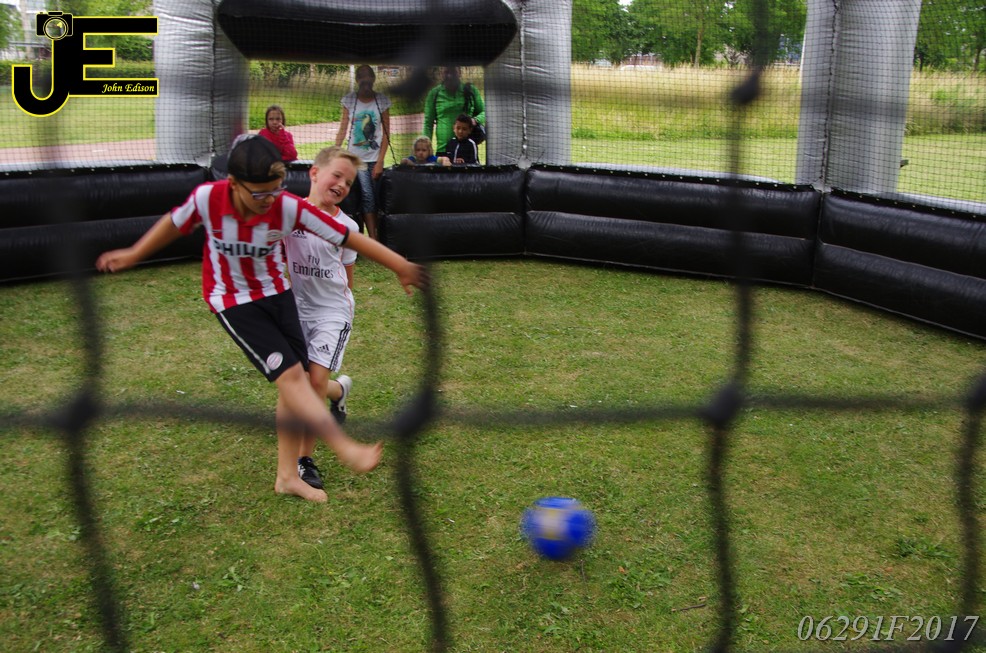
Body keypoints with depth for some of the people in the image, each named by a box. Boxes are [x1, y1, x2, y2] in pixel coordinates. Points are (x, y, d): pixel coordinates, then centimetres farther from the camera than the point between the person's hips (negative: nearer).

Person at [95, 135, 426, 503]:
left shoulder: (289, 207, -24)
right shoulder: (207, 198, -24)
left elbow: (348, 238, -21)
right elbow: (174, 224, -2)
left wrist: (401, 266, -17)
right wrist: (134, 255, 12)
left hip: (276, 293, 3)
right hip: (233, 302, -3)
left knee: (295, 380, 3)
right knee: (290, 375, -16)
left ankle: (287, 476, 17)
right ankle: (346, 449, -12)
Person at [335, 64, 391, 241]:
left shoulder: (382, 100, -1)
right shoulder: (349, 99, 0)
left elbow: (386, 133, -1)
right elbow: (343, 129, 3)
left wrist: (380, 161, -7)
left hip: (375, 158, 1)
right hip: (356, 158, -1)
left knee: (375, 197, 1)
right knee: (366, 195, -10)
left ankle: (375, 235, 12)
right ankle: (373, 238, -7)